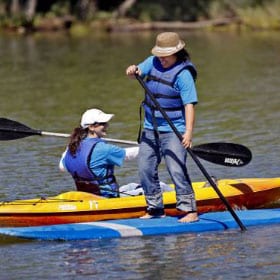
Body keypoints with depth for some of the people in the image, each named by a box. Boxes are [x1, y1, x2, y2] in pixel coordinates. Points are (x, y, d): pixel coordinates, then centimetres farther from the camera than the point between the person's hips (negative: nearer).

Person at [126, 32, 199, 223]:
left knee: (176, 169, -16)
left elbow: (189, 105, -19)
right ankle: (155, 208, 19)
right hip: (150, 129, 7)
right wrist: (133, 70, -18)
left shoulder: (183, 74, -15)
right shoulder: (154, 62, 5)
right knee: (146, 169, 8)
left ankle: (190, 210, -13)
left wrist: (189, 132, -29)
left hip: (174, 131, -7)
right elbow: (138, 73, 9)